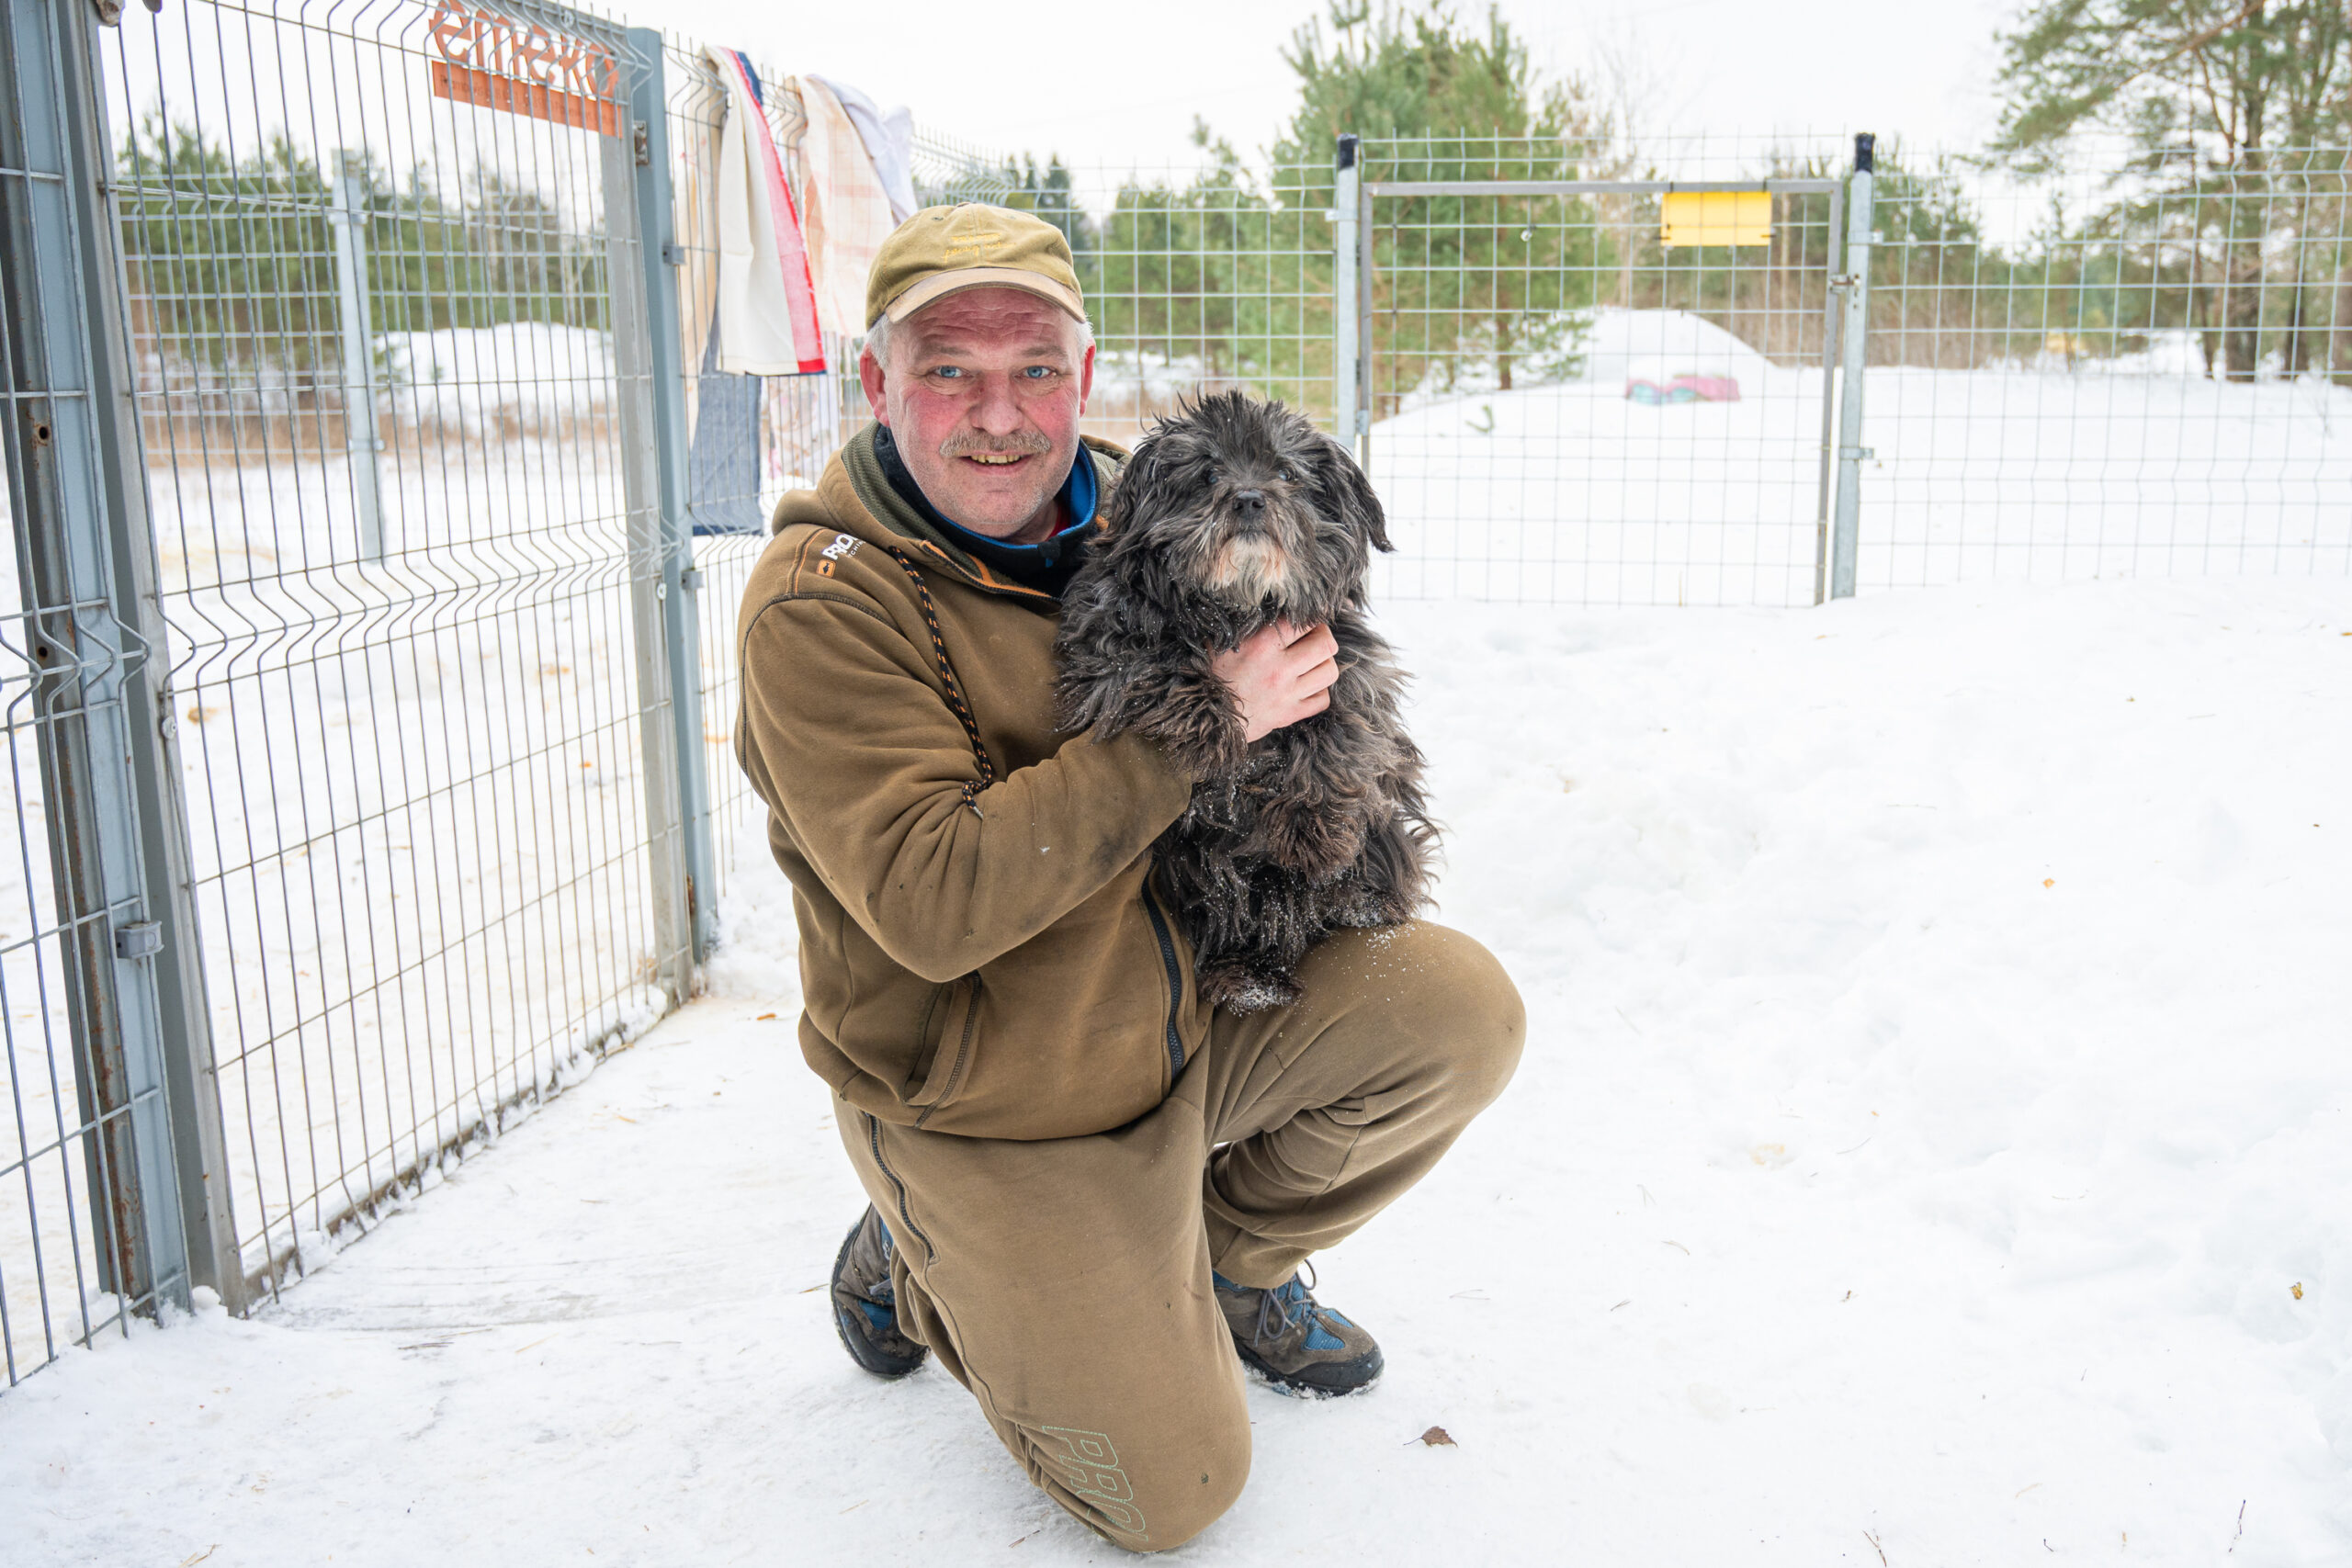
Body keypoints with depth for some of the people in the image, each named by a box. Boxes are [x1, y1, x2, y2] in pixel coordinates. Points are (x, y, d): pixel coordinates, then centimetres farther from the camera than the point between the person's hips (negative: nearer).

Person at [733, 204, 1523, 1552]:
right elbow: (932, 902, -31)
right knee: (1174, 1490, -7)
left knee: (1463, 1007, -12)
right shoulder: (823, 604, -21)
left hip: (1190, 1018, 6)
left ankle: (1228, 1253, 13)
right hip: (991, 1118, -6)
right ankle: (924, 1272, 19)